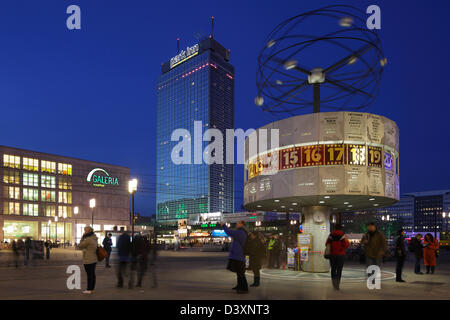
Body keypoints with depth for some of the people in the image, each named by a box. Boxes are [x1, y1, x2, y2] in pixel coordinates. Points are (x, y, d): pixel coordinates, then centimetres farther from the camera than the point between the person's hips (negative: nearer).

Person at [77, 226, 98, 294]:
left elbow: (80, 246, -9)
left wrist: (82, 238, -5)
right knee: (92, 274, 12)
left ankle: (89, 290, 5)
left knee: (89, 275, -2)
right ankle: (92, 289, 19)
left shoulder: (88, 239, -20)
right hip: (94, 259, 9)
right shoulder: (94, 239, 8)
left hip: (88, 260, -9)